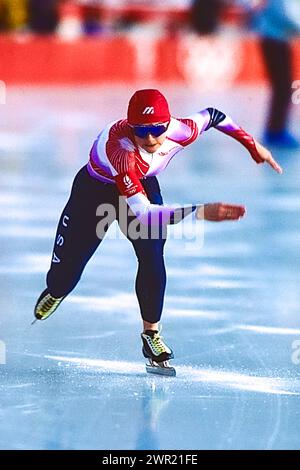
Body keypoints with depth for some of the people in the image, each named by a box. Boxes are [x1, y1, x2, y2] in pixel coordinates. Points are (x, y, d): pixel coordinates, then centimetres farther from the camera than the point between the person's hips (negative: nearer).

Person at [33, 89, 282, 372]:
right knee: (68, 266, 4)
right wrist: (199, 212, -58)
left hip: (143, 186, 3)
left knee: (153, 259, -17)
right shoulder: (119, 148, -47)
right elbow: (141, 211, -52)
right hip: (95, 189, -3)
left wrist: (252, 144, -2)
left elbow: (212, 115, -7)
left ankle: (151, 333, 1)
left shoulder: (180, 131, -31)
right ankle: (55, 294, 42)